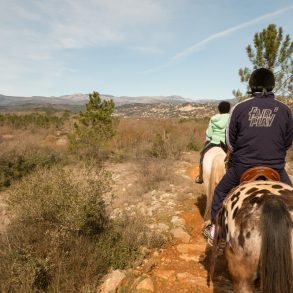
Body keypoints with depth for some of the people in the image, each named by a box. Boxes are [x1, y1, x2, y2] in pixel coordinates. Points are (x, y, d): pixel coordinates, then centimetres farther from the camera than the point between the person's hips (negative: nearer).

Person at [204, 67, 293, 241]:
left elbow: (230, 141, 0)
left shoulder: (240, 107, -6)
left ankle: (215, 229, 31)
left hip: (242, 166, 0)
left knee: (221, 192, 22)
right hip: (275, 167, 1)